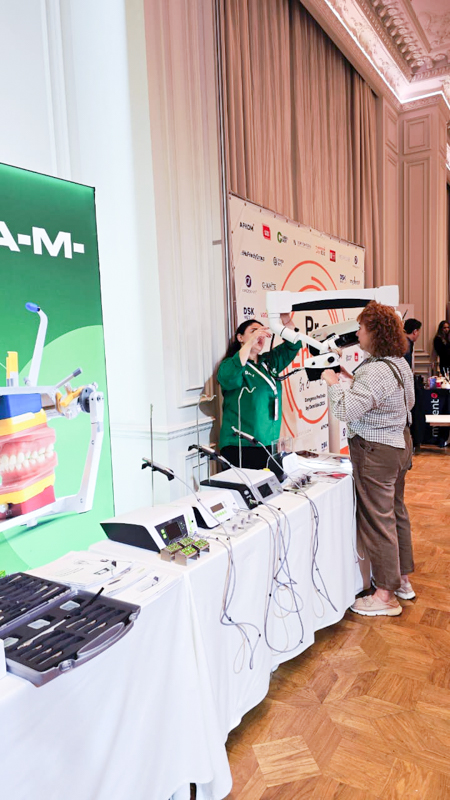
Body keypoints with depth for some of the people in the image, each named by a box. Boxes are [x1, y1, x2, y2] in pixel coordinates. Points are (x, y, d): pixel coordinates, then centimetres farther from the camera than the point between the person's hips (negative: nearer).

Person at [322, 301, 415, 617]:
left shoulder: (375, 372, -26)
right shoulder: (400, 363, 7)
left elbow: (346, 410, -31)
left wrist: (333, 382, -14)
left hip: (376, 451, -10)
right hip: (399, 441, 10)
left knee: (377, 519, -1)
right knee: (397, 511, 19)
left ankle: (386, 595, 10)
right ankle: (402, 579, 34)